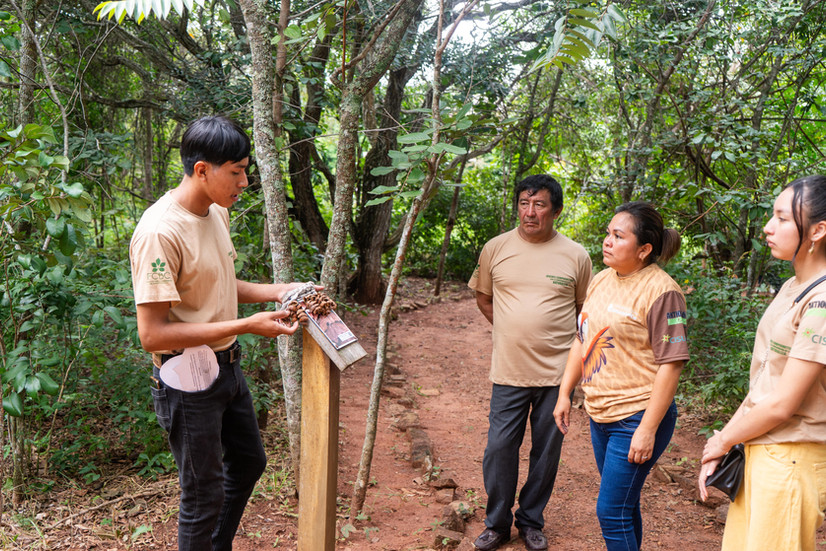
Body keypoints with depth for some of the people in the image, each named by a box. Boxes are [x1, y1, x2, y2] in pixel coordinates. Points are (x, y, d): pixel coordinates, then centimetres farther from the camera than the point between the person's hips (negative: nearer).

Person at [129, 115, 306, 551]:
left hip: (226, 365, 9)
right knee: (204, 495, 7)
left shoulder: (218, 213, 3)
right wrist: (246, 326, -29)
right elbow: (152, 334, -28)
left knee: (248, 462, 25)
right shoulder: (160, 232, -25)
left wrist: (277, 291, 0)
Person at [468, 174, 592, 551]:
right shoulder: (496, 249, 1)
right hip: (509, 371, 0)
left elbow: (586, 308, 12)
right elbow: (483, 298, 15)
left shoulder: (575, 256, -1)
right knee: (499, 448, 3)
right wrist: (514, 331, 7)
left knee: (546, 451, 10)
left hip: (556, 373, 0)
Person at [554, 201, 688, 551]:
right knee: (622, 506, 19)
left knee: (611, 511, -3)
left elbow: (670, 364, -18)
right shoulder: (602, 279, 8)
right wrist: (564, 394, 14)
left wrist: (647, 430, -20)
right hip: (600, 415, 8)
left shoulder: (660, 291, -16)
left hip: (636, 419, -8)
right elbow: (582, 341, 16)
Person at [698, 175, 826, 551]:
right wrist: (720, 447, 6)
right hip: (757, 450, 8)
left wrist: (722, 440, -5)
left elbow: (781, 404, -19)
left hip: (790, 461, -8)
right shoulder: (792, 288, 8)